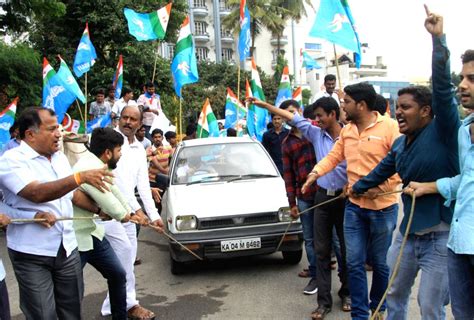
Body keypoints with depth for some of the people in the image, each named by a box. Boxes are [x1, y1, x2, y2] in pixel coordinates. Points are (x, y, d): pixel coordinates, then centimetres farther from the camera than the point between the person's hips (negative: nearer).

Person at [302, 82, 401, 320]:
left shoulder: (390, 127, -11)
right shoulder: (347, 130, 8)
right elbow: (334, 156, 11)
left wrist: (379, 187, -22)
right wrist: (316, 172, -7)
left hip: (382, 207, -5)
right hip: (354, 206, 5)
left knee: (381, 263, 12)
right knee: (354, 263, 6)